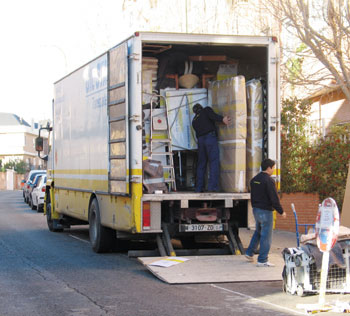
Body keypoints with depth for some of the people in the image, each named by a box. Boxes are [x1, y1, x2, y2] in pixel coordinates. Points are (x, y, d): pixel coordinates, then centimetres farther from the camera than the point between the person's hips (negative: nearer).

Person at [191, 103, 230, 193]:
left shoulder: (194, 120, 27)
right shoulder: (206, 110, 13)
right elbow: (212, 116, -9)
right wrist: (222, 119, -19)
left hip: (200, 140, 5)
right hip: (210, 137, -5)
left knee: (201, 164, 10)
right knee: (214, 162, -9)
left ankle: (199, 188, 7)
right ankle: (212, 186, -19)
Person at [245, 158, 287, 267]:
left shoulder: (254, 179, 9)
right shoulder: (268, 180, -18)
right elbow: (274, 198, -18)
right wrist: (281, 211, -10)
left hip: (256, 209, 8)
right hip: (265, 211, -8)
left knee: (258, 232, 24)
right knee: (266, 235, -1)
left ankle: (249, 253, 26)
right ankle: (262, 260, 2)